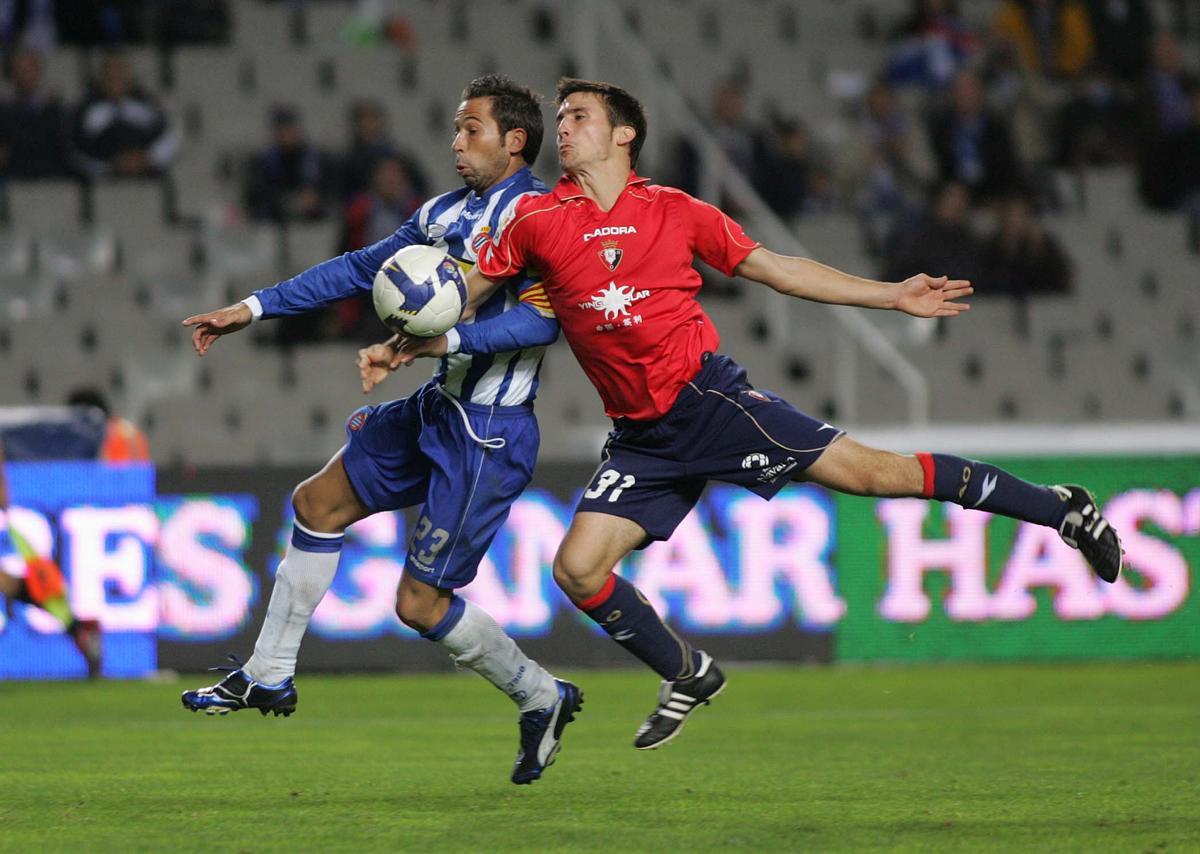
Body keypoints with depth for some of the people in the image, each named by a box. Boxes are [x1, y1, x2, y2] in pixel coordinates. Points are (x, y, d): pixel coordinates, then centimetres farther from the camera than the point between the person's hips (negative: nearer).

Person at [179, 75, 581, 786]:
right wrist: (253, 308, 17)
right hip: (441, 408, 9)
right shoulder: (446, 213, 10)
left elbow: (542, 319, -28)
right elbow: (362, 268, 17)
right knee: (318, 503, 17)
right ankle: (269, 676, 27)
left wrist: (449, 339, -38)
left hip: (490, 434, -9)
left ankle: (542, 697, 13)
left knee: (421, 603, -6)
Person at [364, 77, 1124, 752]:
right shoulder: (537, 222, 5)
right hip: (642, 439, 3)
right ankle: (690, 675, 16)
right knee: (578, 568, -8)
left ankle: (1061, 510, 0)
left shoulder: (676, 211, 2)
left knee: (864, 470, -11)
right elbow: (470, 292, 19)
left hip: (707, 394, -3)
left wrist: (891, 296, 8)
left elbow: (776, 268, 9)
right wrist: (404, 348, 8)